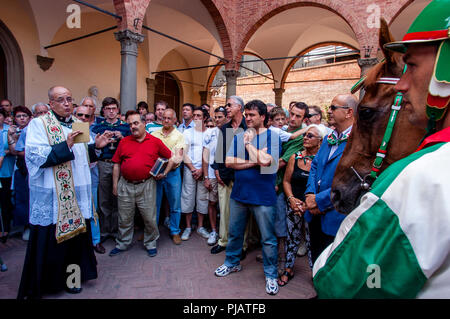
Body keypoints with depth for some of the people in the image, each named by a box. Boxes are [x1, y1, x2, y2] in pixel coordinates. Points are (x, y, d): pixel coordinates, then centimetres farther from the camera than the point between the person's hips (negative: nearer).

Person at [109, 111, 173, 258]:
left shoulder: (155, 142, 1)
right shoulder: (124, 142, 7)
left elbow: (171, 158, 9)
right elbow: (117, 164, 10)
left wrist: (164, 173, -2)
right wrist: (115, 185, 7)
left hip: (146, 185, -2)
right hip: (125, 186, 2)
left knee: (150, 218, 5)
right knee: (125, 218, 13)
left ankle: (150, 244, 26)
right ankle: (122, 244, 33)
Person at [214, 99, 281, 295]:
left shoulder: (272, 137, -7)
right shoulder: (239, 137, 6)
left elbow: (265, 161, -24)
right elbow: (228, 161, -7)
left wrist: (248, 143, -12)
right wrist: (255, 161, -16)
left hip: (263, 196, -4)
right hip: (239, 193, 5)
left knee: (268, 238, 8)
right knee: (234, 233, 19)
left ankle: (271, 274, 28)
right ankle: (232, 263, 42)